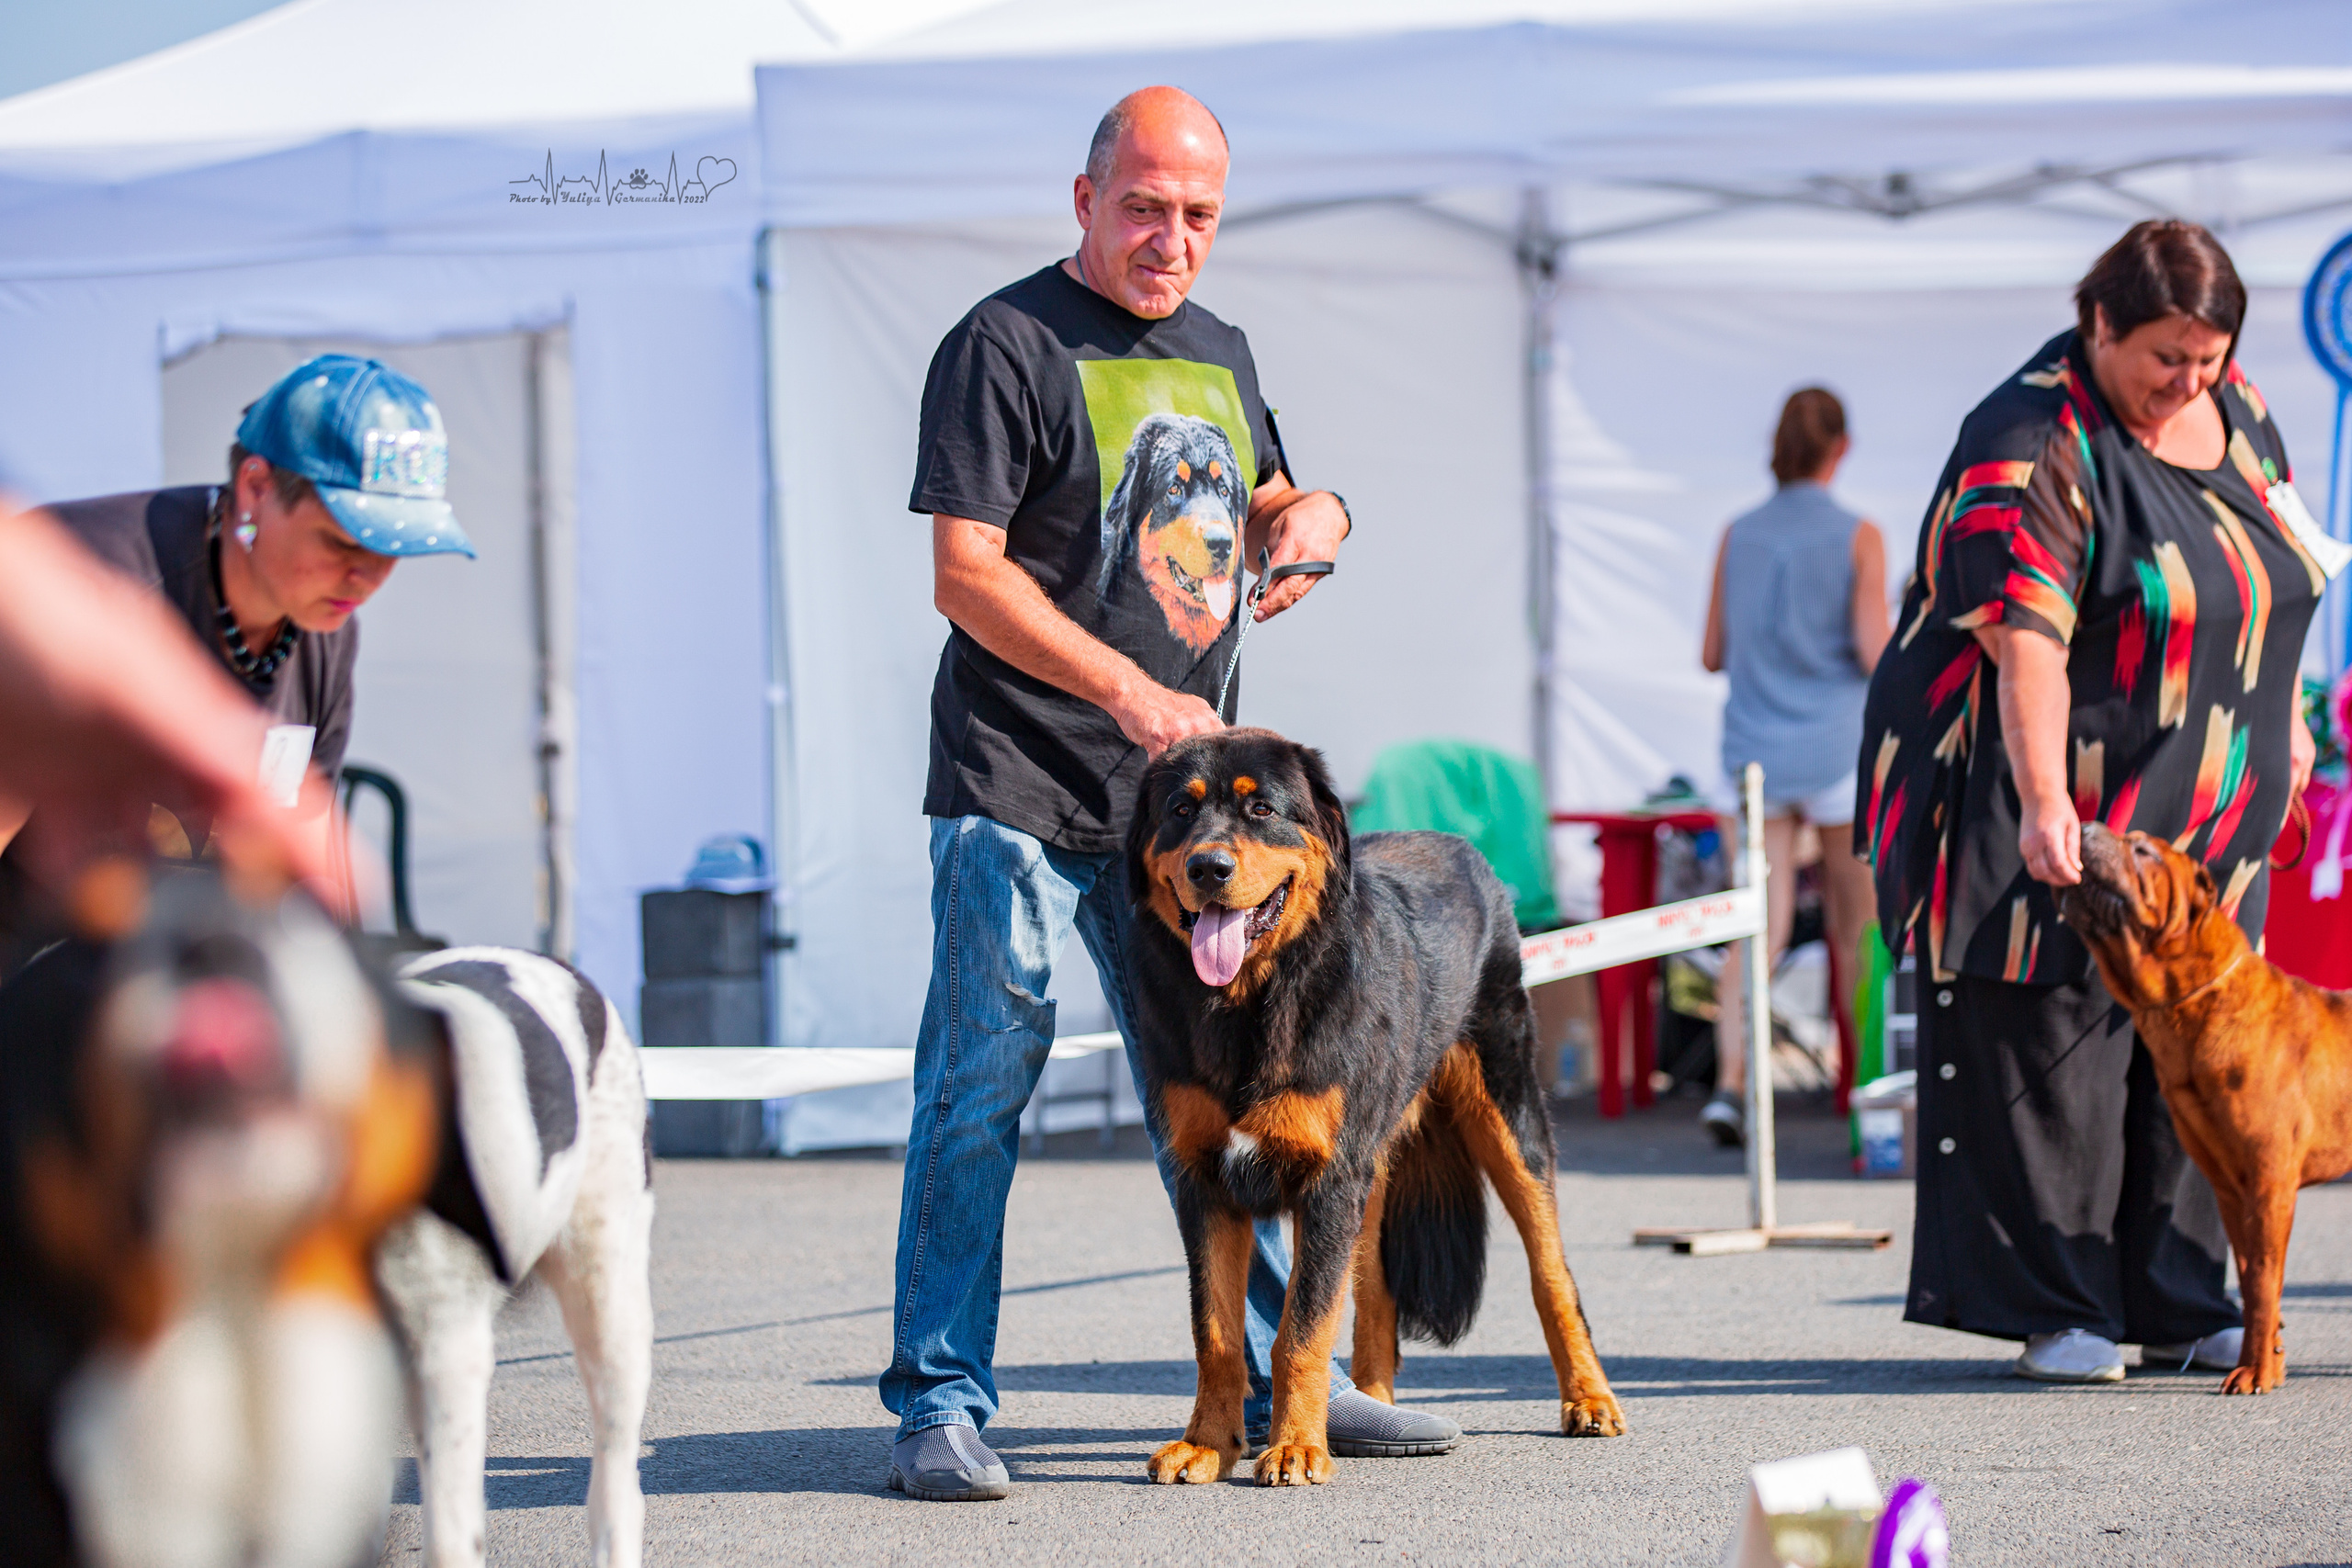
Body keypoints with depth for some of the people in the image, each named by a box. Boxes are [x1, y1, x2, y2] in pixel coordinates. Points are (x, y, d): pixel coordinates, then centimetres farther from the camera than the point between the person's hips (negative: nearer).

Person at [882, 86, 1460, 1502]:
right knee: (981, 1090, -6)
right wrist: (1135, 697, -20)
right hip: (1020, 786, -7)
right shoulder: (1008, 346, -7)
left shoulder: (1219, 354, 16)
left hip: (1179, 787, 7)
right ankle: (941, 1408, -2)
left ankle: (1279, 1378, 19)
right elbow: (967, 575, -13)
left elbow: (1253, 508, 31)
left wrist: (1311, 513, 5)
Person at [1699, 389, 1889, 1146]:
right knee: (1854, 921, 14)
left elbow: (1713, 655, 8)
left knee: (1759, 931, -2)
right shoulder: (1857, 537, -7)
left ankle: (1729, 1083, -20)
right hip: (1835, 749, -2)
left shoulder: (1738, 536, 3)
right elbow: (1875, 654, -12)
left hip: (1753, 750, 3)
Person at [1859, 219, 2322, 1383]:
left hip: (2203, 808, 7)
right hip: (2059, 807, -7)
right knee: (2046, 1044, -6)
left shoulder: (2236, 411, 6)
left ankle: (2175, 1304, 11)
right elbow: (2026, 640, -27)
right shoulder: (2031, 445, -18)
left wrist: (2284, 720, 18)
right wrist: (2043, 803, -34)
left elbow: (2269, 575, 21)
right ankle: (2054, 1311, -2)